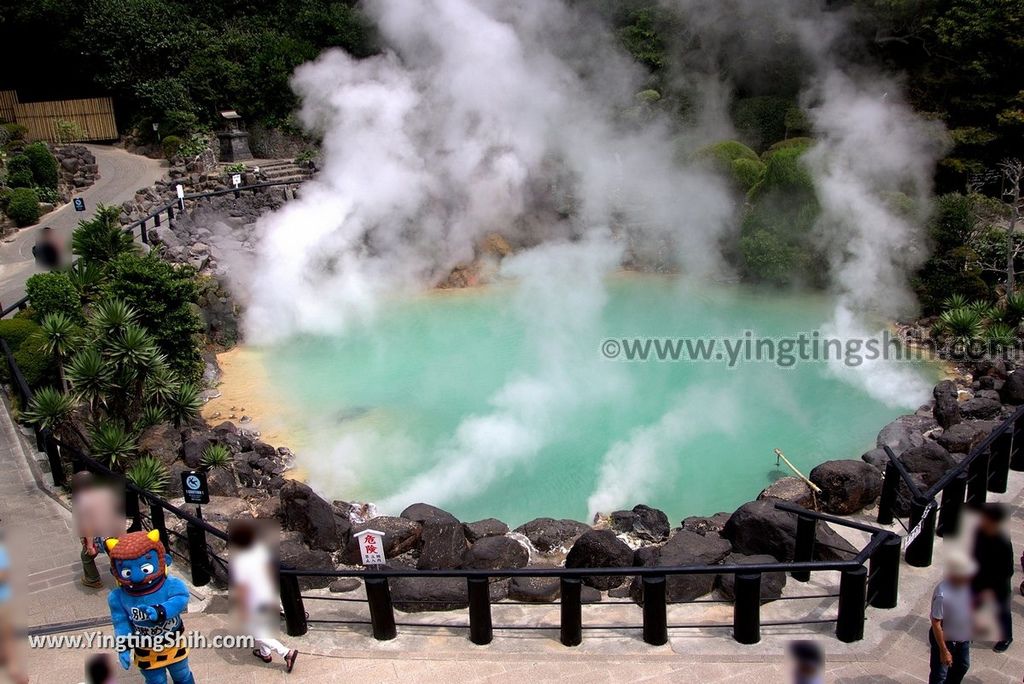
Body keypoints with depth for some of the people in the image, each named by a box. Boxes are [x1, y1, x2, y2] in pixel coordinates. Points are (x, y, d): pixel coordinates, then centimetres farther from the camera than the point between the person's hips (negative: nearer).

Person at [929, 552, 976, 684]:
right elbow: (936, 624, -27)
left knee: (962, 666, 29)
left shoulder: (966, 584, -15)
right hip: (944, 639, -7)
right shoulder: (942, 594, -36)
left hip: (963, 637, 7)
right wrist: (944, 651, -23)